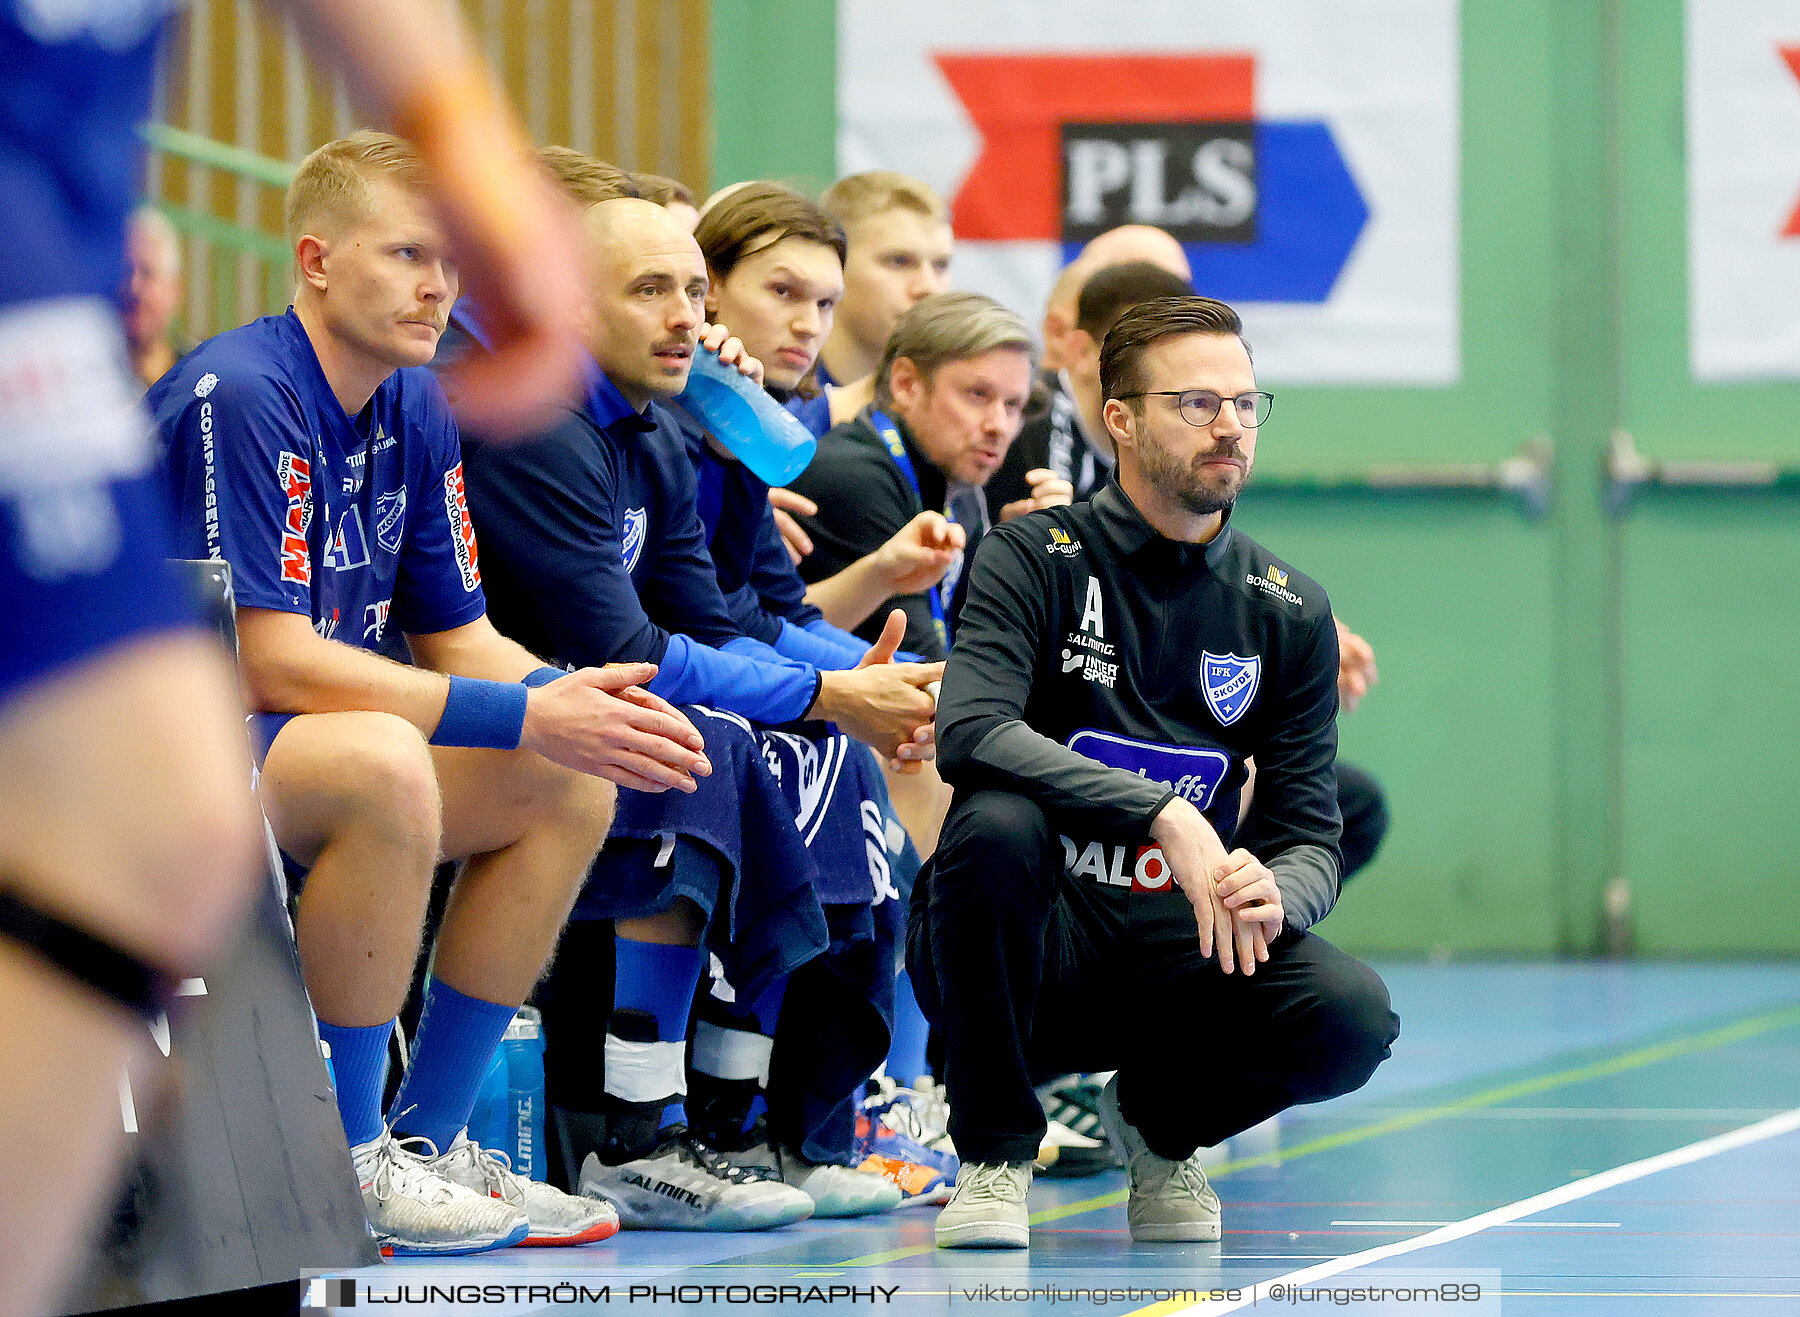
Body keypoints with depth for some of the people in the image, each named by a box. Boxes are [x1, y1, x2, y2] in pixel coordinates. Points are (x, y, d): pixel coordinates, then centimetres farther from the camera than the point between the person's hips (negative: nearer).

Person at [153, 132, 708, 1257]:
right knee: (385, 765, -35)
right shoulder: (237, 398, -20)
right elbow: (274, 662, -26)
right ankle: (343, 1163, -22)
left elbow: (460, 638, 11)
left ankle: (428, 1142, 4)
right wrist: (528, 718, -26)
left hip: (292, 739, 9)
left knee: (574, 785, 0)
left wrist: (583, 703, -12)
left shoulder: (418, 407, 7)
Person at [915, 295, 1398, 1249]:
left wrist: (1275, 894, -24)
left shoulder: (1289, 612, 5)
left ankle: (1161, 1118, 9)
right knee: (996, 823, -36)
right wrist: (1165, 818, -34)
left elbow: (1311, 840, 2)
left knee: (1351, 1016, -26)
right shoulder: (1037, 558, -6)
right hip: (1024, 951, -3)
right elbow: (970, 731, -25)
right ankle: (994, 1158, -14)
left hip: (1171, 948, 3)